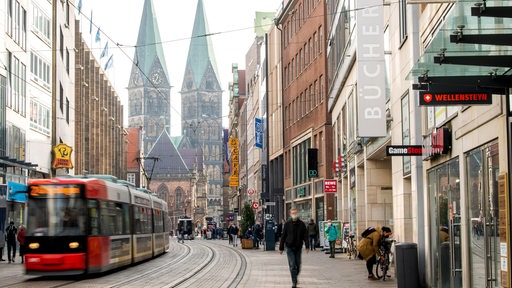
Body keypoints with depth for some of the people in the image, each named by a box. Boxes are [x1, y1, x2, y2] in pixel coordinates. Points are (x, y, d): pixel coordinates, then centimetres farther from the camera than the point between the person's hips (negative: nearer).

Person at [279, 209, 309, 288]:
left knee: (298, 265, 9)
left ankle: (295, 277, 32)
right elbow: (283, 236, 1)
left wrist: (307, 246, -10)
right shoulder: (287, 224, -2)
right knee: (292, 266, -6)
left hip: (298, 248, 2)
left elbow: (305, 236, 1)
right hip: (290, 248, -2)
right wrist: (281, 248, 1)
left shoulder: (301, 224, 2)